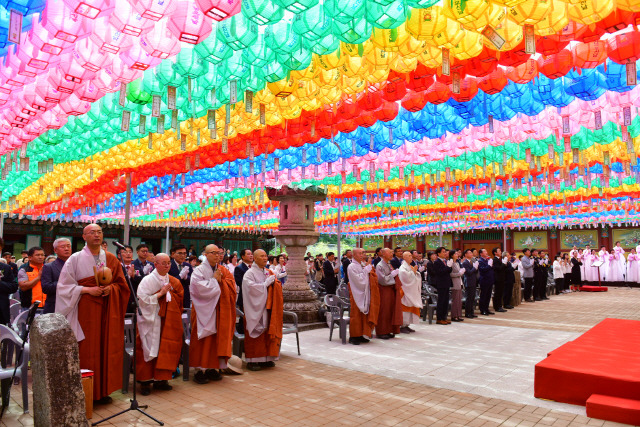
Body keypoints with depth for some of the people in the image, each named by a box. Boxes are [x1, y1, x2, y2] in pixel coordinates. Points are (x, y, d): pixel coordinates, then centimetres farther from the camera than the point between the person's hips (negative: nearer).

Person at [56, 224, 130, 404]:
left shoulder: (111, 259, 9)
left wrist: (110, 288, -10)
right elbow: (65, 285, -2)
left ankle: (104, 390, 14)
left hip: (107, 310, 3)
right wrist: (88, 290, -13)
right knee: (86, 350, -2)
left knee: (106, 348, 4)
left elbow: (121, 283, 11)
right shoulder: (76, 259, 1)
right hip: (85, 309, -3)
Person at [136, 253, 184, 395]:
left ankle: (160, 379, 16)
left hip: (168, 321, 4)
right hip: (150, 321, -4)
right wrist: (160, 293, -17)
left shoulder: (174, 282, 7)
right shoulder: (147, 280, -7)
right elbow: (142, 299, -14)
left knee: (167, 349, 4)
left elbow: (179, 300, 12)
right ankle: (145, 382, 9)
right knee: (149, 350, -1)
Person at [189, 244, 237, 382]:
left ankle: (212, 368, 15)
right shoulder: (199, 271, -4)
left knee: (217, 339, 5)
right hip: (204, 311, -4)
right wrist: (214, 279, -10)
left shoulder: (224, 271, 11)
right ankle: (200, 370, 7)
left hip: (220, 310, 4)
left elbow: (231, 287, 2)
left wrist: (220, 280, -11)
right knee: (203, 341, -2)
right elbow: (200, 288, -18)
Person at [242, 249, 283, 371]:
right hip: (255, 309, -6)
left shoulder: (268, 272, 15)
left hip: (267, 308, 6)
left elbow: (277, 287, 17)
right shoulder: (250, 273, -6)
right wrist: (266, 283, -12)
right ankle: (252, 361, 4)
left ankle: (265, 359, 15)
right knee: (255, 336, -4)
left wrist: (274, 282, -4)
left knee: (268, 333, 6)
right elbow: (252, 288, -19)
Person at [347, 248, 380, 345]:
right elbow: (358, 279, -19)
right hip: (357, 294, -7)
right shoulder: (351, 267, -11)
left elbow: (372, 278, 16)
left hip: (365, 294, 7)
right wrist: (366, 270, -13)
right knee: (356, 316, -2)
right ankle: (353, 337, 6)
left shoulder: (363, 265, 12)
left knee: (364, 315, 10)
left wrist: (370, 268, 1)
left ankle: (361, 335, 20)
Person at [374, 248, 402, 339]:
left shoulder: (389, 264, 12)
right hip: (384, 291, -8)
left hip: (391, 290, 8)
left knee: (390, 310, 10)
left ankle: (387, 331, 19)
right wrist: (393, 273, -14)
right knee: (383, 312, -2)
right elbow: (383, 280, -20)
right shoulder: (379, 266, -14)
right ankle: (381, 333, 7)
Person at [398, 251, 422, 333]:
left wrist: (415, 272, -2)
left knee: (411, 308, 9)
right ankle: (403, 326, -3)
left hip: (412, 292, 9)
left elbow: (418, 277, 17)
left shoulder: (411, 267, 16)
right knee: (405, 308, -8)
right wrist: (413, 271, -14)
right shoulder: (403, 268, -11)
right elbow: (406, 277, -23)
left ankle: (407, 325, 15)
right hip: (406, 292, -9)